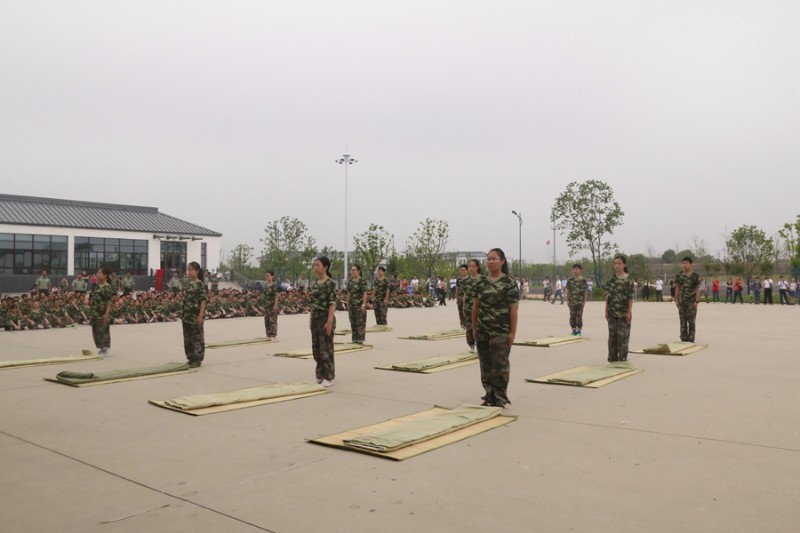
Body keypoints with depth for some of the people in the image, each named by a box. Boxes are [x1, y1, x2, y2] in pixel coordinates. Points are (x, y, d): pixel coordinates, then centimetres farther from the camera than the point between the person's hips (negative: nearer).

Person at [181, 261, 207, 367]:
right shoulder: (188, 284, 11)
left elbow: (203, 301, -14)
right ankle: (191, 359, 21)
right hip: (186, 315, 8)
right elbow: (185, 300, 17)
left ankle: (197, 360, 6)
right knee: (187, 338, 11)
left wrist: (201, 315, -19)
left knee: (197, 338, 0)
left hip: (195, 316, -8)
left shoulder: (201, 284, -10)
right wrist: (182, 313, 13)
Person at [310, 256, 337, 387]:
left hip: (325, 318, -7)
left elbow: (332, 304, -16)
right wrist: (311, 319, 12)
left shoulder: (330, 283, -11)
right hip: (315, 318, 7)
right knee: (316, 348, 11)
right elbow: (313, 303, 15)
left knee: (326, 348, -1)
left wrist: (329, 321, -21)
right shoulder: (315, 283, 10)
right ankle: (321, 375, 22)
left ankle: (328, 377, 8)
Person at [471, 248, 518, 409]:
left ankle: (500, 399, 10)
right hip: (482, 331, 5)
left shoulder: (509, 283, -6)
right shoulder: (480, 282, 8)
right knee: (485, 365, 10)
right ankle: (489, 396, 22)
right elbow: (475, 306, 11)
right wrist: (474, 328, 8)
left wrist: (512, 332, -10)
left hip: (501, 332, -4)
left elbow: (513, 309, -7)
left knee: (500, 365, 0)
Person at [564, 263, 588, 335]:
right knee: (572, 316, 5)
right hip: (572, 301, 1)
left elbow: (585, 291, 1)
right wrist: (567, 300, 2)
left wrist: (584, 301, 0)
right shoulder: (570, 279, 1)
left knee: (579, 316, 3)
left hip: (580, 301, -1)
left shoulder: (583, 279, -2)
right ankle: (574, 330, 14)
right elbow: (567, 290, 5)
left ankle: (579, 330, 13)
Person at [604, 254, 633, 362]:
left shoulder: (628, 279, -5)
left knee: (623, 335, 0)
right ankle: (613, 357, 18)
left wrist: (629, 311, -10)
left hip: (623, 312, -4)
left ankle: (623, 358, 7)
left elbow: (630, 297, -6)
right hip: (612, 311, 4)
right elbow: (608, 296, 7)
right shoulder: (611, 279, 5)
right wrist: (606, 310, 4)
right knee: (612, 335, 9)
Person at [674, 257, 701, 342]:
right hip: (681, 301, 3)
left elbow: (697, 289, -4)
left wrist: (697, 301, -10)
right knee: (683, 321, 6)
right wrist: (676, 300, 5)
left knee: (691, 321, 2)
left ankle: (691, 339, 9)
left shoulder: (695, 276, -5)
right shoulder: (678, 275, 4)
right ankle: (684, 339, 14)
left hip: (691, 301, -3)